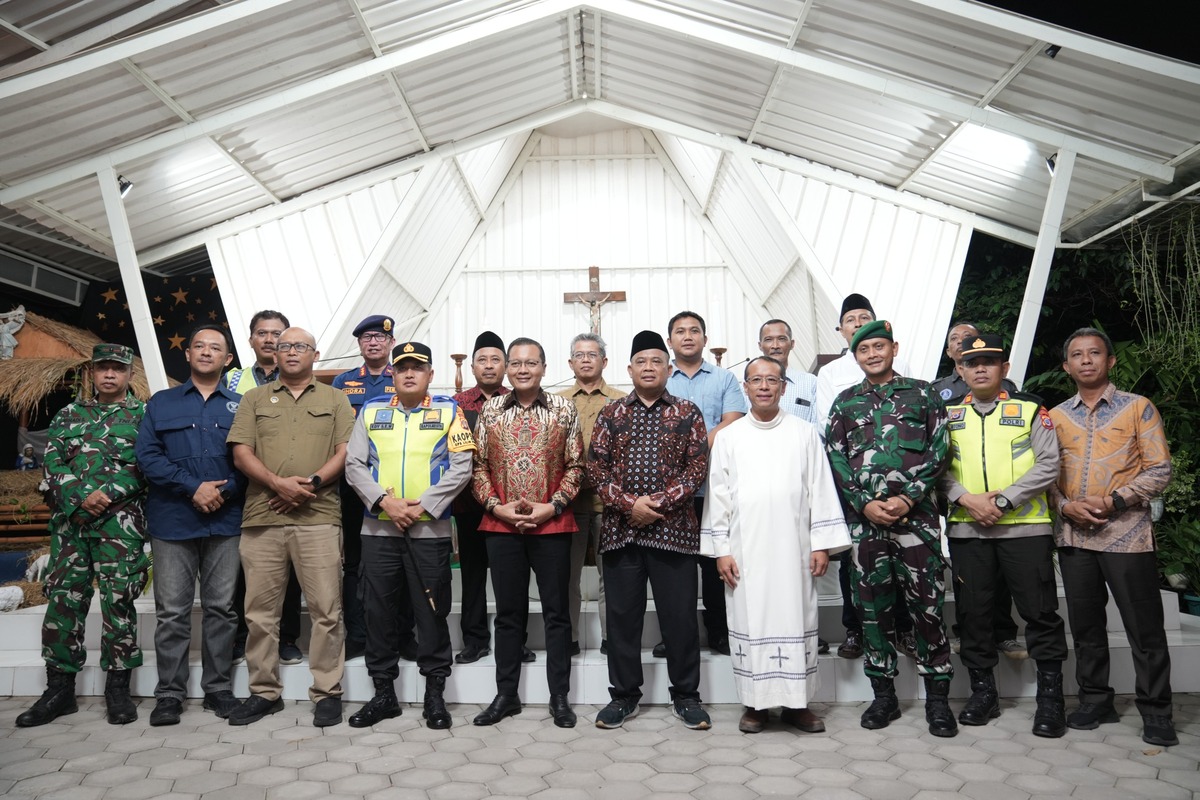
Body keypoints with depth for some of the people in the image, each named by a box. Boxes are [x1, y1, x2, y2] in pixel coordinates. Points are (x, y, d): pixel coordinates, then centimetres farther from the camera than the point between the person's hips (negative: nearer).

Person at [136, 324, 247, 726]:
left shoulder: (240, 406, 10)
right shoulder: (161, 403, 11)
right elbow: (147, 455, 0)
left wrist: (224, 490, -15)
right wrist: (193, 488, -12)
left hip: (225, 521, 0)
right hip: (173, 521, 0)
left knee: (221, 608, 6)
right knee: (171, 612, 3)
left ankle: (219, 688, 16)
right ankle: (169, 694, 12)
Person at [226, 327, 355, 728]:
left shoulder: (334, 399, 13)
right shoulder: (254, 399, 15)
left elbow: (346, 451, 3)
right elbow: (241, 453, 5)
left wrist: (311, 483, -12)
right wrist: (277, 483, -11)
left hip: (319, 516, -1)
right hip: (262, 517, 2)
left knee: (326, 608, -2)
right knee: (260, 608, 7)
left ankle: (327, 692, 8)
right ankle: (264, 691, 19)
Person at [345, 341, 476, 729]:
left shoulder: (448, 411, 4)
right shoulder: (371, 410, 10)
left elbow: (461, 467, -5)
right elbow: (354, 464, 3)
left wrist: (423, 506, -13)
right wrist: (385, 501, -11)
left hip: (430, 528, -2)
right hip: (379, 527, 2)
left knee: (432, 612, 3)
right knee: (379, 610, 8)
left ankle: (435, 693, 16)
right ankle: (384, 693, 21)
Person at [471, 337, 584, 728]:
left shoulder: (563, 409, 2)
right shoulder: (490, 410, 6)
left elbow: (575, 465, 1)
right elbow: (478, 465, 6)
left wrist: (552, 506, -10)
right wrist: (496, 506, -6)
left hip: (551, 525, -1)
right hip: (501, 526, 2)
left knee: (556, 612, 5)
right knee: (508, 612, 10)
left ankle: (560, 697, 16)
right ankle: (506, 694, 22)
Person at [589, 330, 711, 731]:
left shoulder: (687, 413, 5)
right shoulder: (611, 413, 9)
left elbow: (698, 467, -2)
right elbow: (595, 467, 2)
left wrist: (659, 502, -13)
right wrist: (629, 504, -11)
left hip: (674, 528, -1)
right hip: (620, 529, 2)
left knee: (680, 614, 4)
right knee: (622, 615, 8)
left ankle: (685, 695, 20)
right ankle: (624, 695, 22)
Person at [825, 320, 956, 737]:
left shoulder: (921, 393, 8)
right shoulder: (845, 402, 13)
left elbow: (939, 448, 1)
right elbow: (835, 459, 7)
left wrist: (909, 498, -9)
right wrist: (865, 503, -6)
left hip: (916, 515, -2)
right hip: (864, 518, 2)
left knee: (927, 605, -2)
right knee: (872, 608, 7)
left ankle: (937, 698, 11)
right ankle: (884, 695, 18)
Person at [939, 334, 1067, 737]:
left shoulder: (1030, 409, 4)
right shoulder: (948, 414, 11)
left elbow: (1048, 465, -4)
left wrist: (1003, 500, -13)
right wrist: (966, 498, -12)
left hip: (1025, 526, -2)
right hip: (966, 529, 3)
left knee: (1040, 611, 0)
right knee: (974, 612, 8)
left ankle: (1051, 697, 13)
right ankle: (983, 691, 21)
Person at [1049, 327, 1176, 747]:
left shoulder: (1138, 408, 2)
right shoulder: (1055, 416, 11)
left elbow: (1159, 470, -4)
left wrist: (1113, 500, -14)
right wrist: (1064, 505, -8)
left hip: (1126, 533, -3)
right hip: (1074, 536, 4)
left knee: (1144, 627, 1)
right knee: (1085, 625, 11)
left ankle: (1155, 711, 14)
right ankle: (1095, 700, 24)